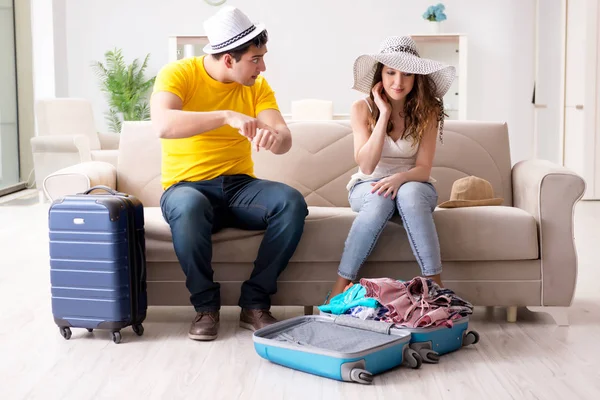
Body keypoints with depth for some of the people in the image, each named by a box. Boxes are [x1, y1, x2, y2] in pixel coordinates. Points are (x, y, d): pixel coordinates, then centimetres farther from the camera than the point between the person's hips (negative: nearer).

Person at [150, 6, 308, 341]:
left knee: (292, 202, -25)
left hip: (240, 186, 4)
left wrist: (274, 137, -33)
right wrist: (227, 117, -37)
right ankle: (206, 306, -17)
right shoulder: (179, 74, -8)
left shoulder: (257, 86, 4)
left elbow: (285, 140, -8)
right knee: (189, 207, -39)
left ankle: (255, 304, -13)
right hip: (187, 186, -4)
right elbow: (163, 125, -28)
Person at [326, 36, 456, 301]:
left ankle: (435, 285, -37)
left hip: (413, 186, 1)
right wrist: (384, 114, -21)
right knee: (381, 199, -36)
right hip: (368, 187, 0)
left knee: (409, 193, -36)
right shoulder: (362, 108, -8)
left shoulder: (427, 111, -7)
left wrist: (400, 177, -34)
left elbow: (423, 169, -11)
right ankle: (341, 286, -33)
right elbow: (366, 166, -19)